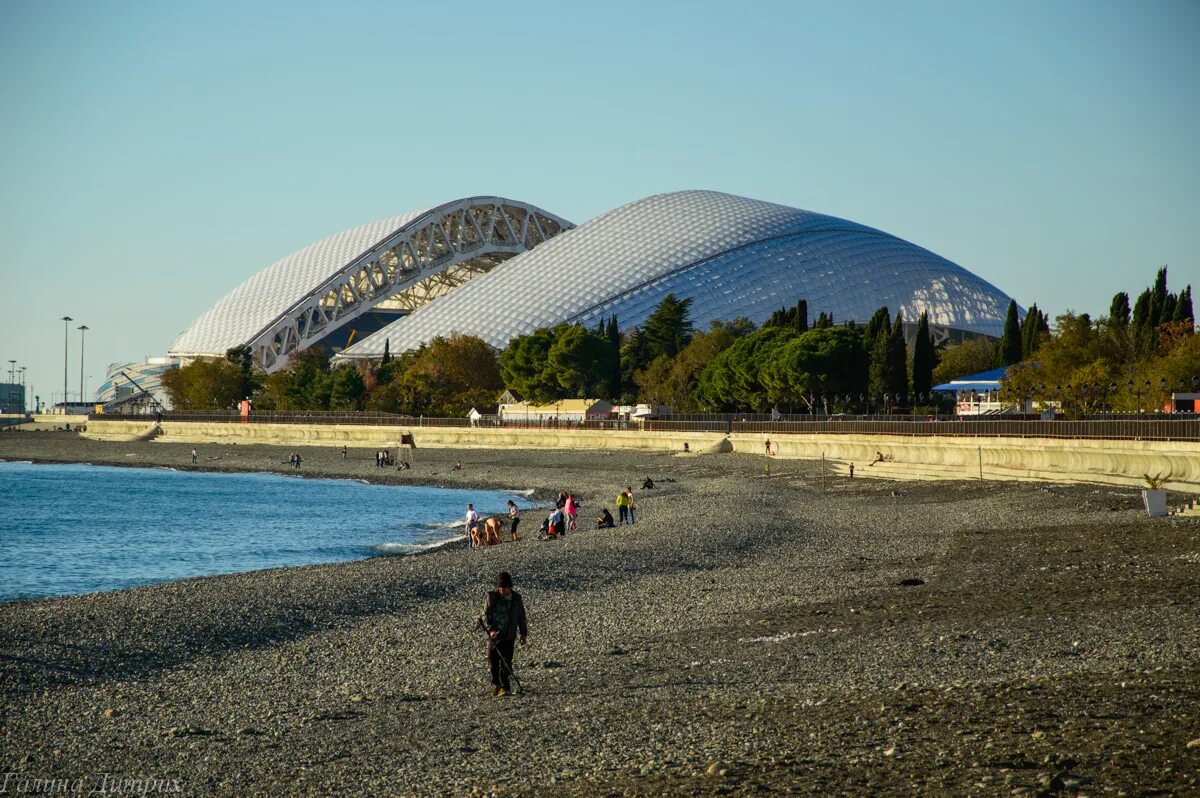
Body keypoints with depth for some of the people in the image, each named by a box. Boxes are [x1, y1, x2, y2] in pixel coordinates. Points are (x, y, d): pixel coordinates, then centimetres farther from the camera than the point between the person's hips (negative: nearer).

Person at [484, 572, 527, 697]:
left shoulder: (516, 598, 1)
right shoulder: (492, 597, -3)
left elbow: (521, 617, 11)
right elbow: (485, 615, -2)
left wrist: (523, 634, 12)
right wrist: (491, 629, -15)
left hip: (509, 636, -1)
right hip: (494, 635, 1)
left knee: (506, 663, -8)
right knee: (493, 662, 8)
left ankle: (505, 687, -4)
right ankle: (495, 683, 29)